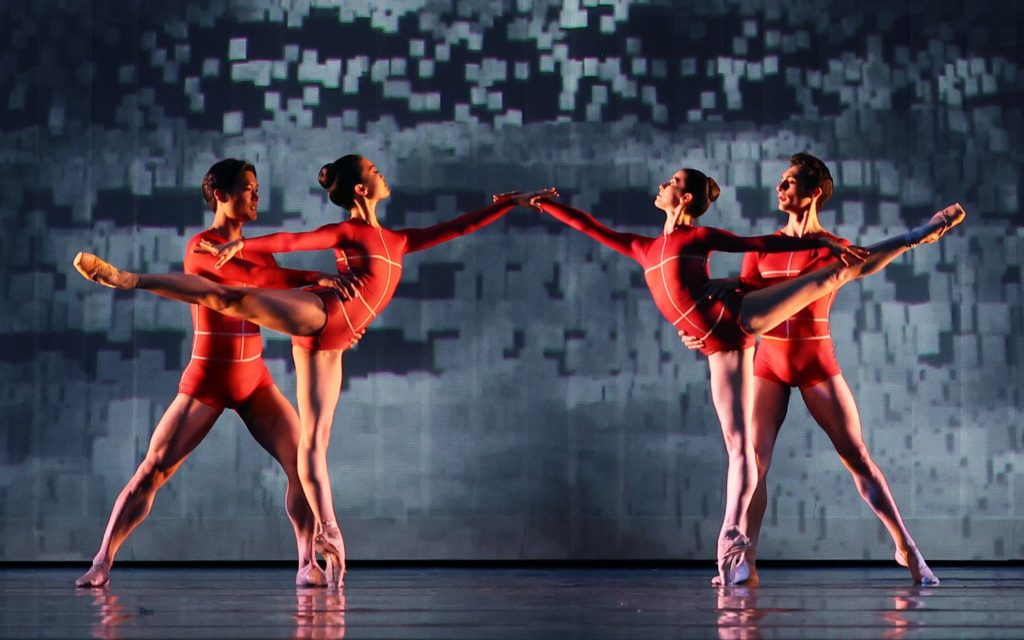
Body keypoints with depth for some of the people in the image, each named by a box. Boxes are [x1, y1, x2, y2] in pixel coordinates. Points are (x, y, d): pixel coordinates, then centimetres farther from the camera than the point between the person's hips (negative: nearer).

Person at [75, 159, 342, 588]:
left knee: (303, 463, -6)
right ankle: (103, 562, 4)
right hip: (206, 379, -6)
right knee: (152, 471, -4)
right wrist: (314, 278, -35)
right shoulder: (201, 247, -11)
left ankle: (307, 562, 2)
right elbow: (252, 277, -28)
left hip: (254, 379, 6)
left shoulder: (257, 252, 11)